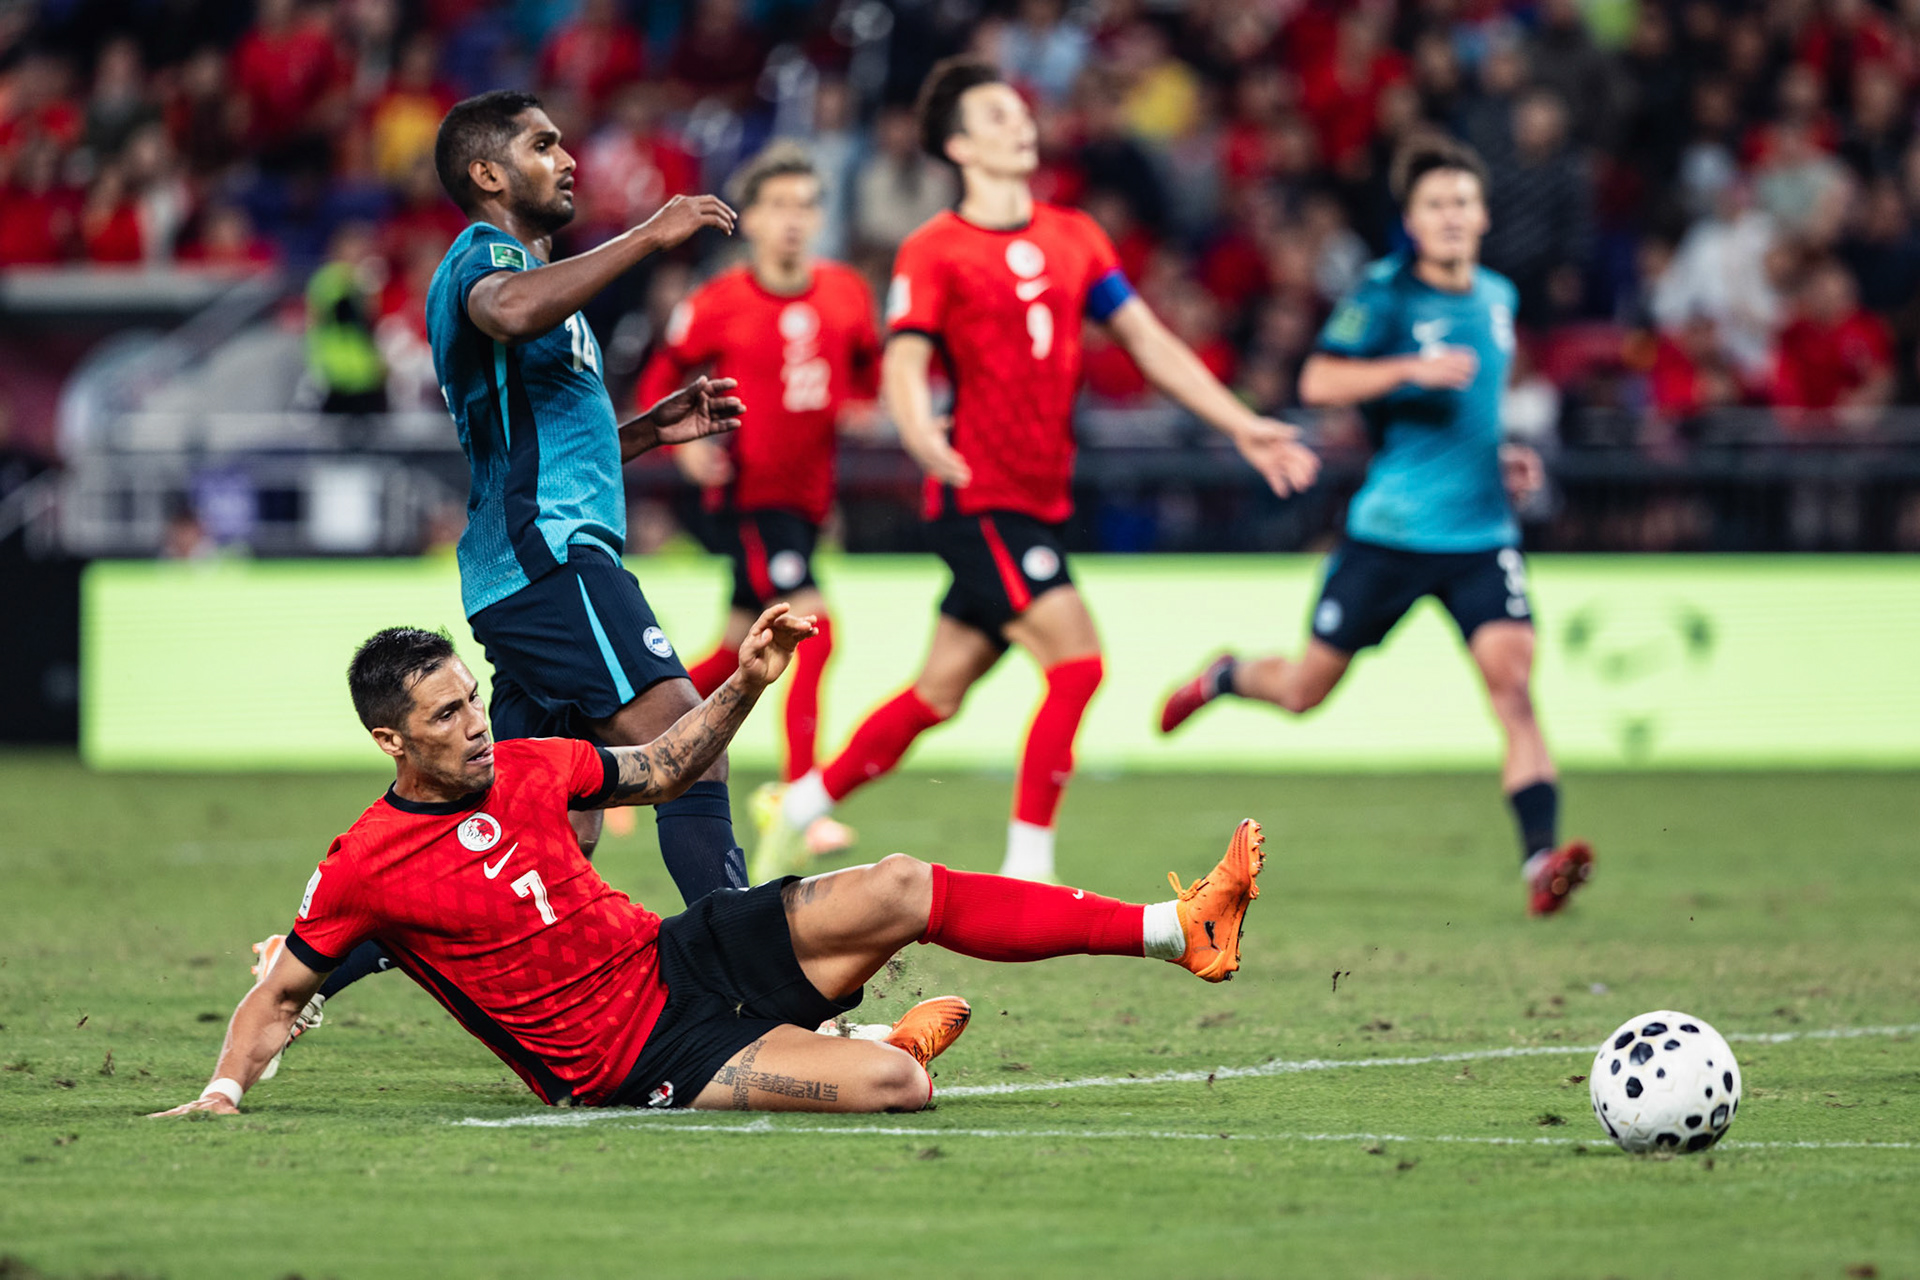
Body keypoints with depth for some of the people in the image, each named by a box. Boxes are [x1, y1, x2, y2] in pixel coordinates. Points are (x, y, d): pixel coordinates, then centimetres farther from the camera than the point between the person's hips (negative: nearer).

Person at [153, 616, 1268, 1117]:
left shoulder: (526, 769, 5)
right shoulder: (367, 869, -12)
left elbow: (664, 769, 20)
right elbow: (282, 994, -1)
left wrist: (747, 685, 8)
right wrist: (224, 1091, -16)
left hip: (678, 953, 7)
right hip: (634, 1061, -7)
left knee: (904, 891, -8)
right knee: (897, 1087, -26)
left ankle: (1183, 930, -3)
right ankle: (903, 1039, 13)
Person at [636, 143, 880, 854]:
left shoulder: (845, 293, 1)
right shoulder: (717, 305, -10)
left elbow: (867, 371, 17)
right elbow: (660, 381, 1)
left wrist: (859, 408, -4)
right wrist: (685, 441, -14)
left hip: (808, 495, 6)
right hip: (748, 495, -6)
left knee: (741, 649, 14)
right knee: (812, 628, -19)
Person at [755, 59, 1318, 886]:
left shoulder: (1073, 237, 13)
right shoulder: (934, 252, -6)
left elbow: (1146, 339, 15)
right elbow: (903, 364, -15)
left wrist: (1241, 427, 9)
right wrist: (922, 436, -37)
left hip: (1040, 504, 7)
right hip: (978, 499, -7)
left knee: (940, 692, 10)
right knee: (1076, 657, -18)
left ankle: (804, 807, 25)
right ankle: (1028, 867, -13)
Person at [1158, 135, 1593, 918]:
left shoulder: (1497, 297, 12)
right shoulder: (1387, 292, -8)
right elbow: (1318, 382, -16)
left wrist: (1500, 456, 12)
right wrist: (1411, 369, -26)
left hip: (1481, 533, 4)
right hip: (1390, 529, -3)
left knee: (1512, 680, -18)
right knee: (1305, 690, 11)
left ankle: (1541, 861, -26)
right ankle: (1224, 679, 46)